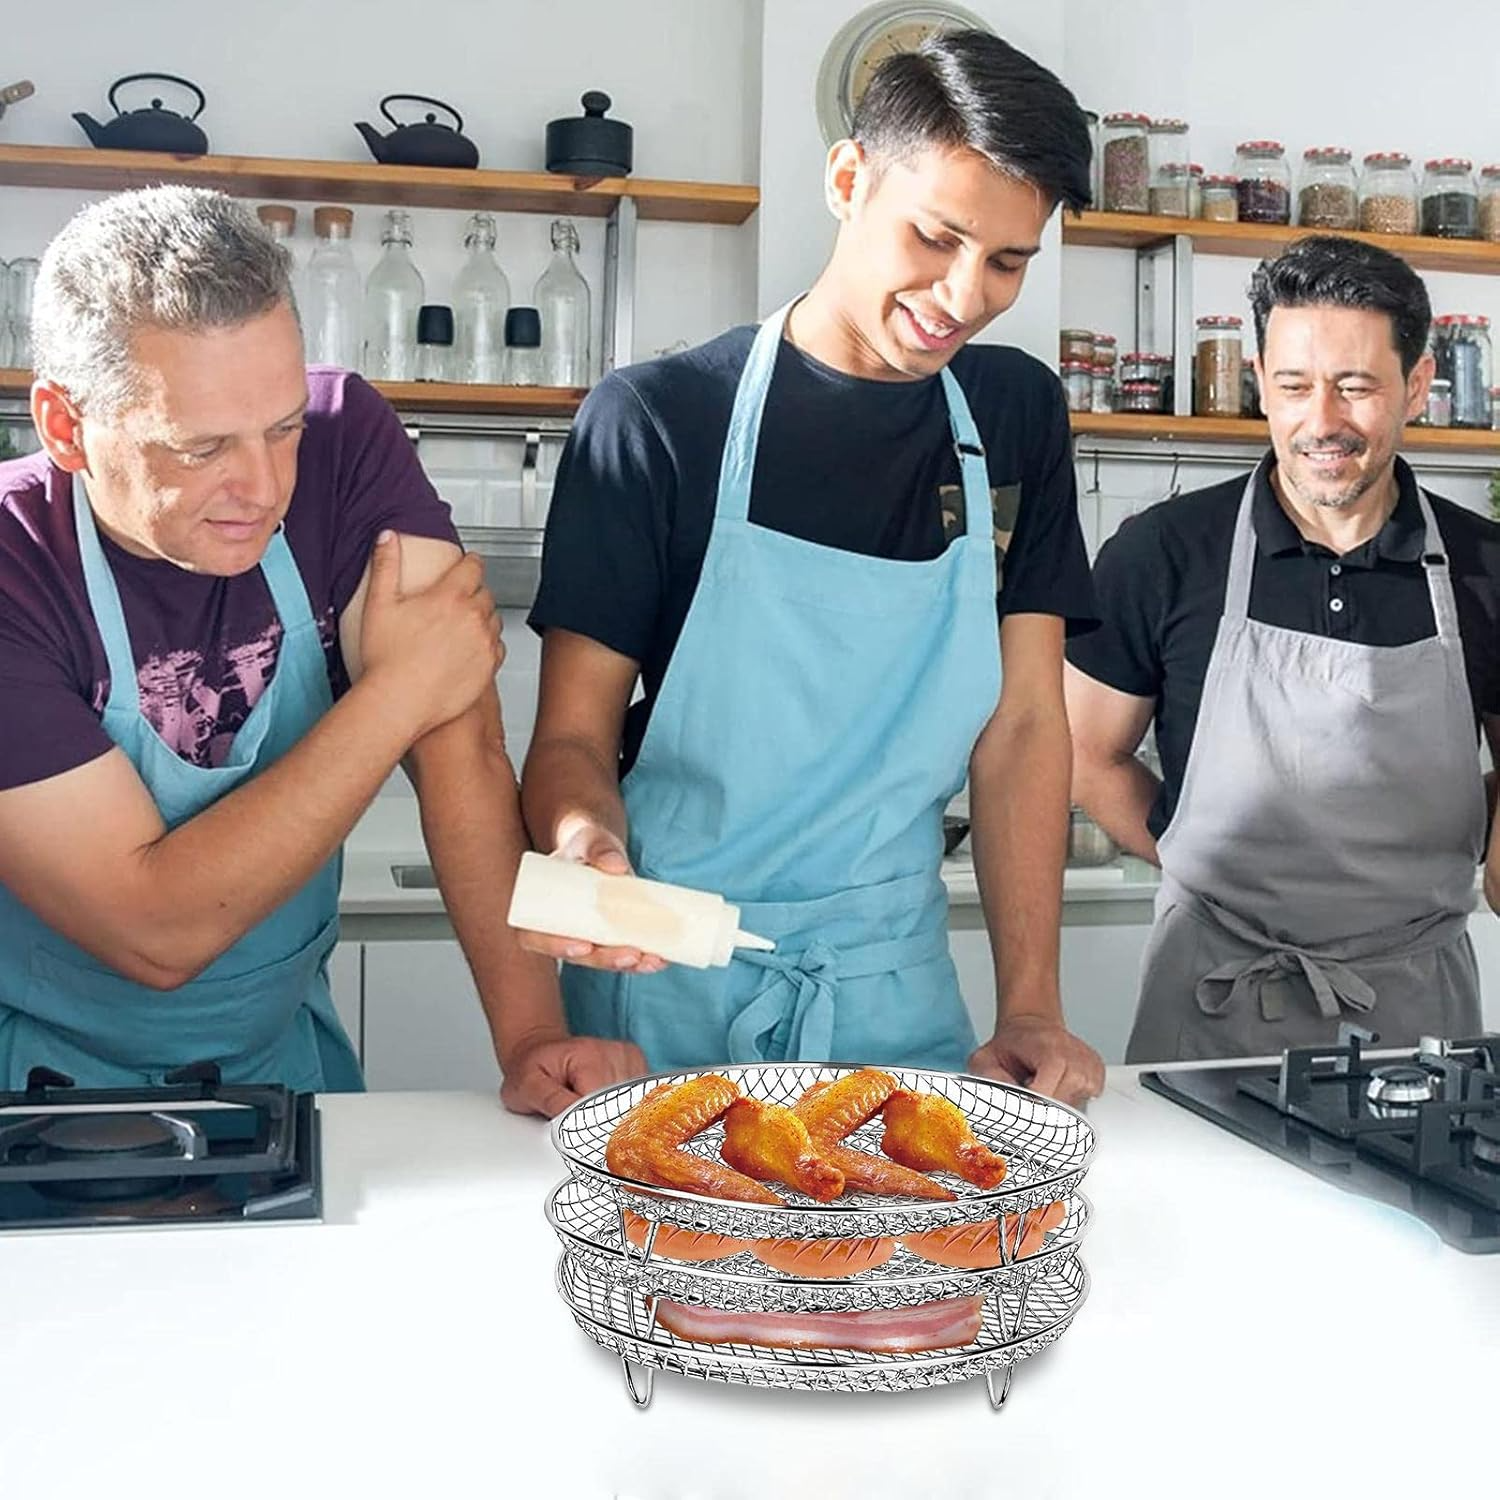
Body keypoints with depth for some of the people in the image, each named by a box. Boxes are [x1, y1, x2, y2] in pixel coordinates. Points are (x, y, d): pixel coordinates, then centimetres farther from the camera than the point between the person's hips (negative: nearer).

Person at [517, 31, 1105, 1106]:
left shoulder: (1017, 418, 4)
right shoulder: (657, 418, -9)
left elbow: (1022, 724, 1)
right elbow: (575, 733, -8)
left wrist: (1032, 1008, -7)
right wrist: (587, 851, -31)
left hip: (892, 981, 3)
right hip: (667, 987, -3)